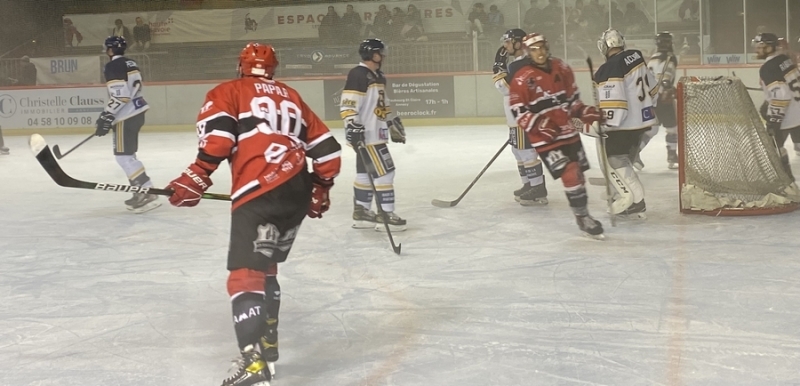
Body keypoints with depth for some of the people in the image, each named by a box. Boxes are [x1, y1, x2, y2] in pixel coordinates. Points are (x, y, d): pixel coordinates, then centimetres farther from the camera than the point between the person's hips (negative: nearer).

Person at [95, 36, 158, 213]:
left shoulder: (113, 66, -13)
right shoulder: (130, 64, 15)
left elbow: (119, 95, -22)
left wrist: (107, 117, -20)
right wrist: (108, 115, 25)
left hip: (126, 116, -10)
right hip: (137, 111, 10)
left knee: (123, 155, -8)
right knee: (127, 154, 17)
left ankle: (147, 193, -15)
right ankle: (141, 192, 17)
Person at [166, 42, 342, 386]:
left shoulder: (227, 92, 13)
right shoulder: (290, 96, 28)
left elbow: (219, 134, -8)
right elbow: (327, 149, 25)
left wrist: (196, 178, -5)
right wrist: (321, 189, 36)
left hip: (259, 191, -6)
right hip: (298, 192, 6)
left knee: (245, 274, -10)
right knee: (265, 264, 24)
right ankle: (266, 341, 29)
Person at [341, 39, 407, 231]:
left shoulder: (378, 76, 15)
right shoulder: (358, 75, -16)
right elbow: (347, 105, -22)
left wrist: (394, 123, 28)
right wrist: (352, 126, -27)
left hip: (375, 133, 10)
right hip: (366, 135, -10)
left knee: (366, 173, 14)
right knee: (385, 171, -10)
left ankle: (361, 213, 22)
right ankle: (385, 215, -6)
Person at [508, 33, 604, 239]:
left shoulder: (561, 68, 5)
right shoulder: (522, 78, -13)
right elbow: (519, 112, -12)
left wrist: (585, 112, 2)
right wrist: (539, 125, -24)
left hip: (568, 131, 6)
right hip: (544, 137, -6)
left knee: (579, 173, 12)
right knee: (570, 173, -16)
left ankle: (583, 214, 30)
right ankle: (582, 218, -3)